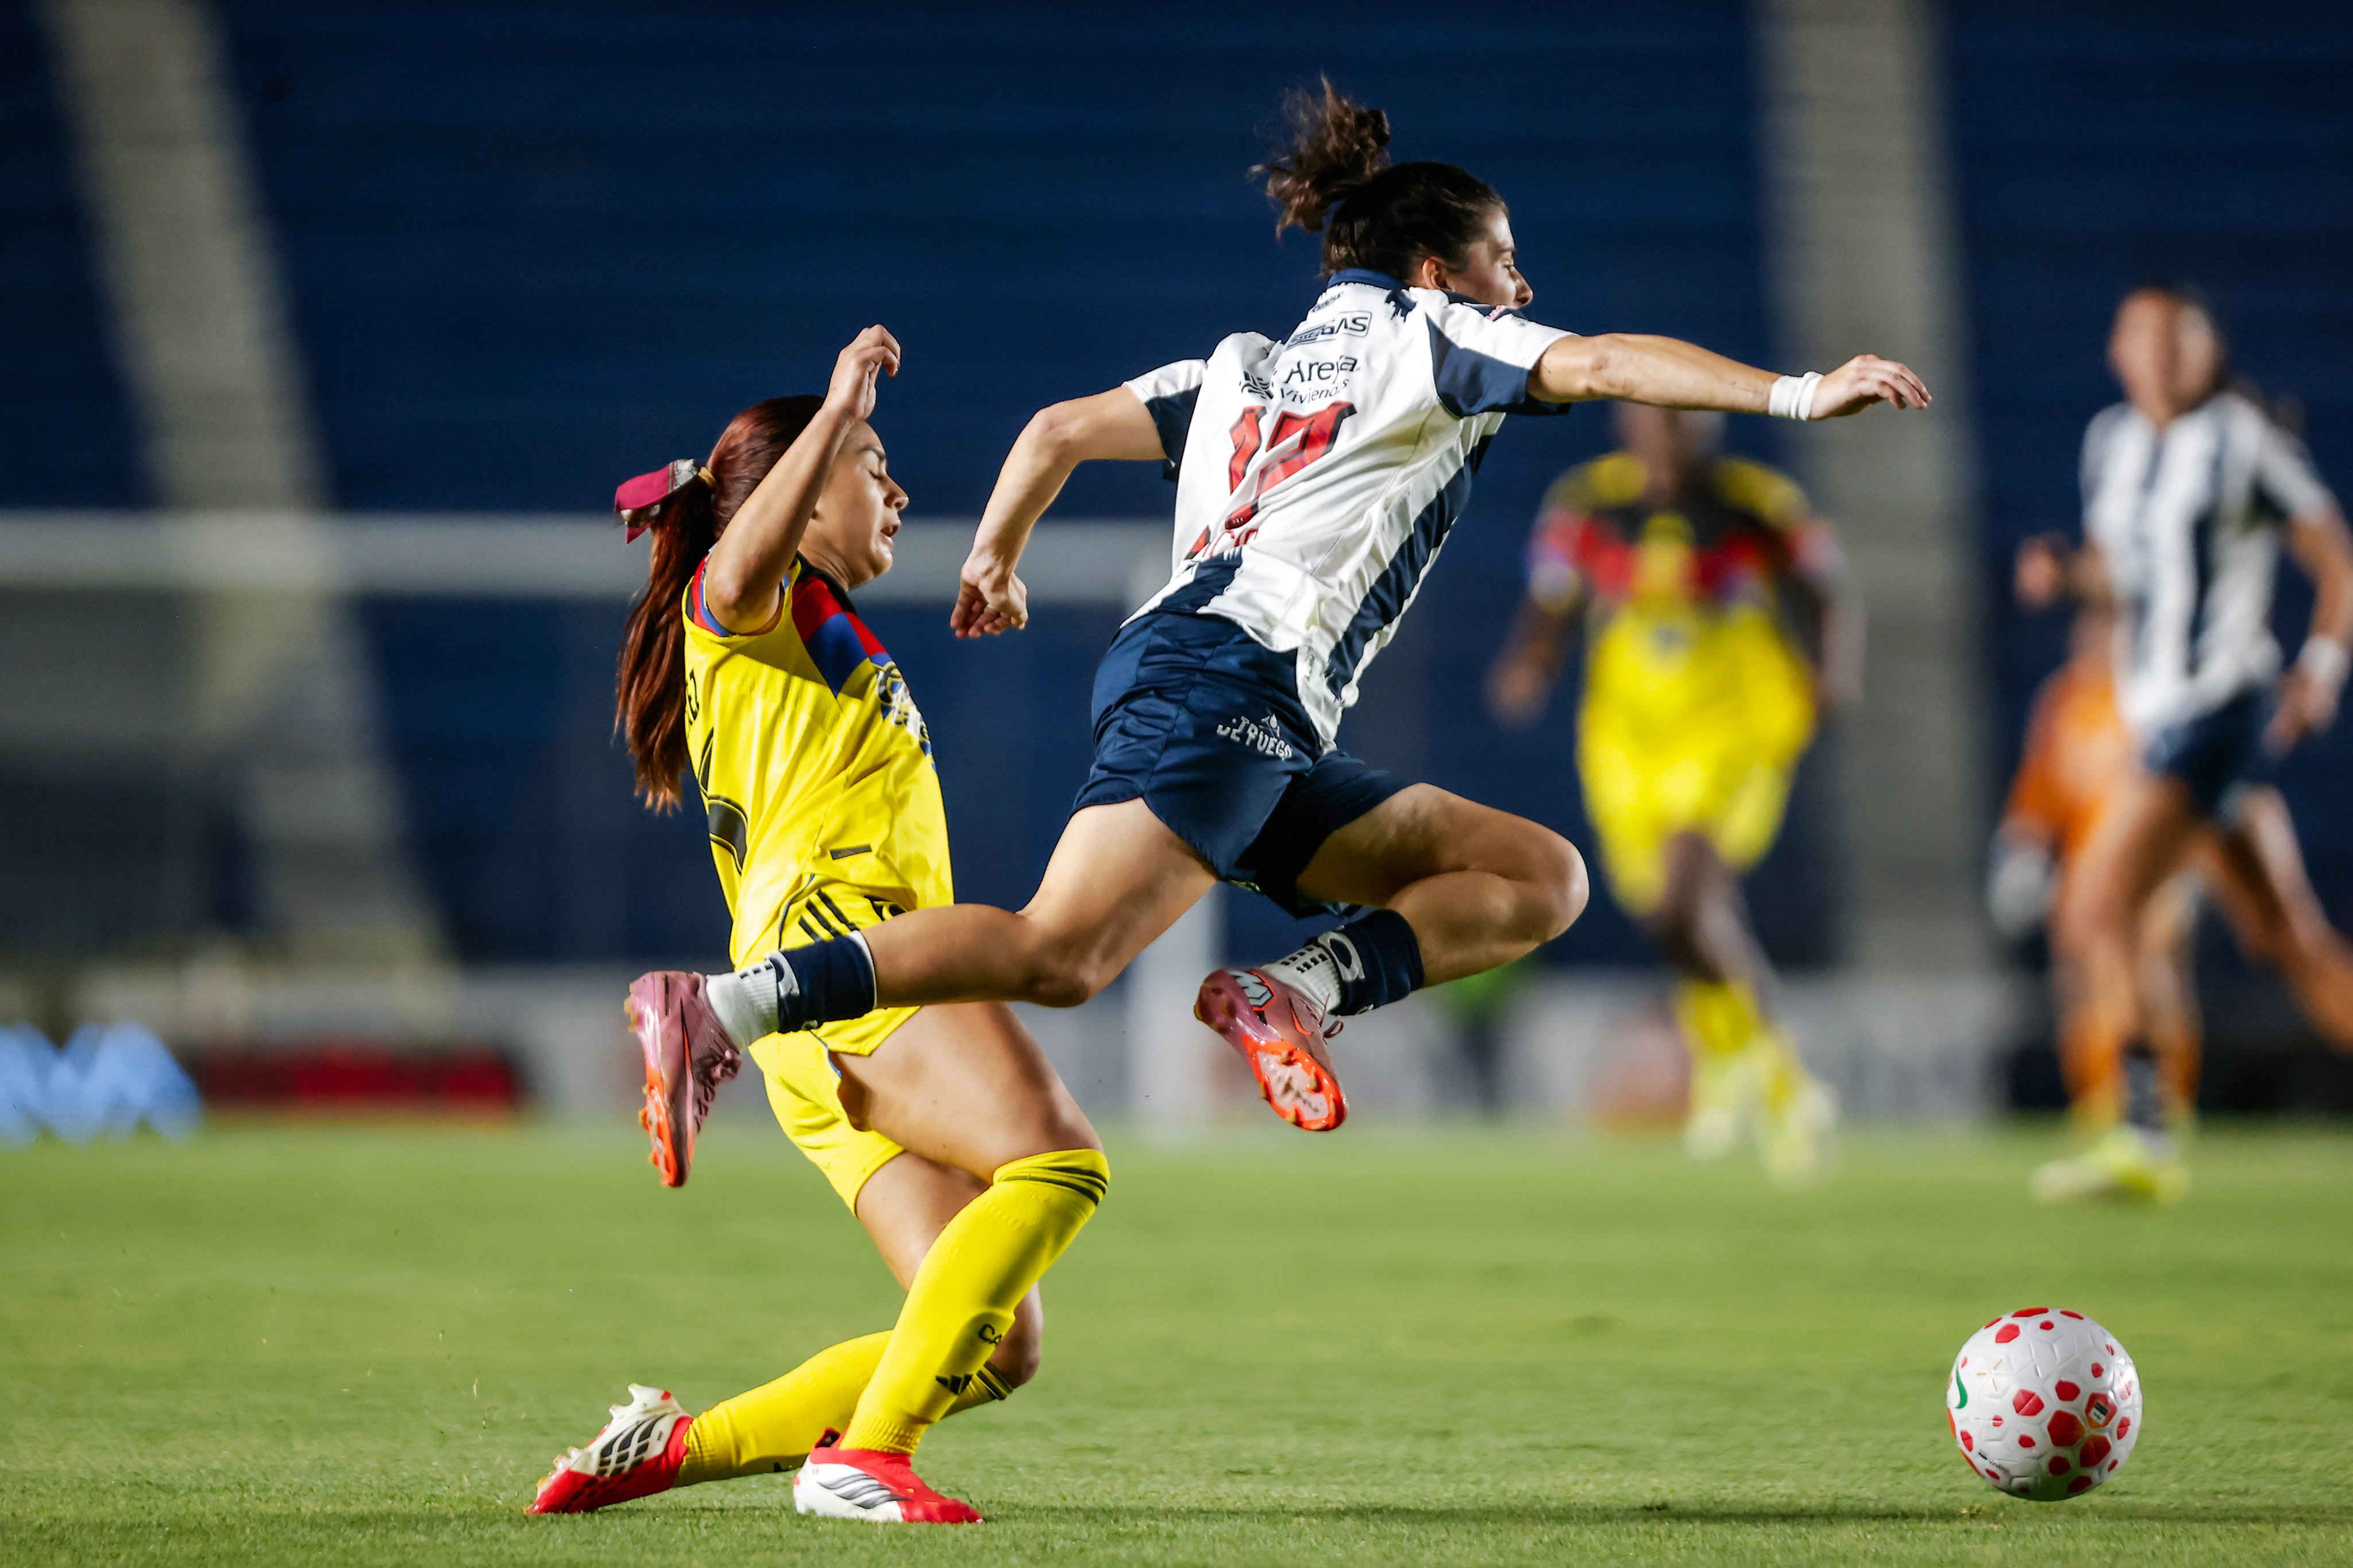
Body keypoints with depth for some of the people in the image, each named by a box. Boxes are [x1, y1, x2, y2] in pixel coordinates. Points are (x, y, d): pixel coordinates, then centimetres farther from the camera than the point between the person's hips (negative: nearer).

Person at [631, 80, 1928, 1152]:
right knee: (1062, 952, -26)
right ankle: (731, 1004, -29)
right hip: (1222, 680, -9)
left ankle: (1296, 992, -14)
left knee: (1542, 878, 6)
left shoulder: (1248, 367, 29)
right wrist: (1798, 394, -8)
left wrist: (994, 561, 40)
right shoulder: (1423, 334, 9)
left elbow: (1059, 429, 28)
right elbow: (1598, 367, -5)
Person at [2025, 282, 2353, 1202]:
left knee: (2097, 914, -17)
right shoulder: (2110, 443, 13)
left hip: (2223, 705, -8)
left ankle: (2145, 1142, -17)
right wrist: (2069, 571, 2)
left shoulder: (2245, 441, -7)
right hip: (2156, 711, 8)